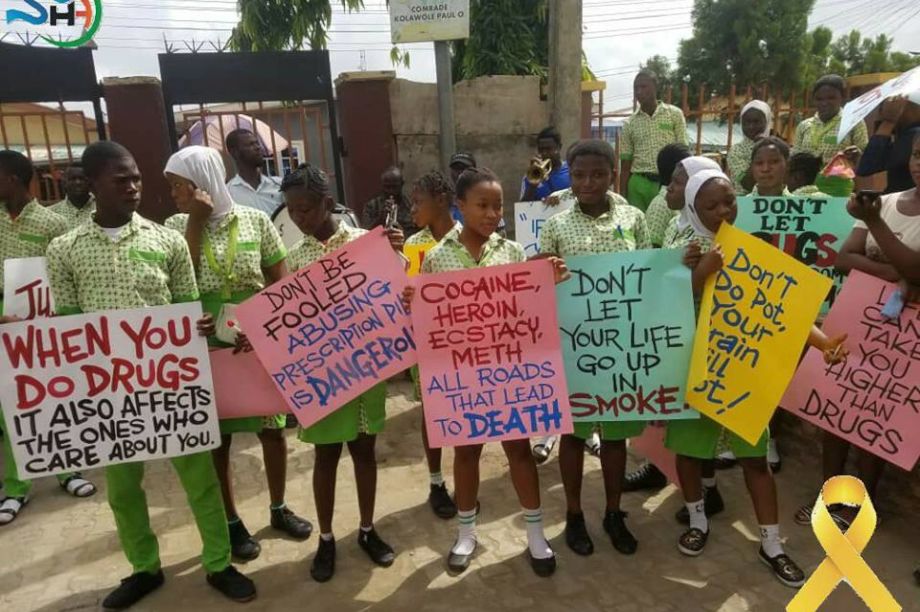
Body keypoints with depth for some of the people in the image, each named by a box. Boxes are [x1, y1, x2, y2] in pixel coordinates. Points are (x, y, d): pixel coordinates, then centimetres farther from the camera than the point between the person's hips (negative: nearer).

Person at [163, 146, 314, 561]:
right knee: (216, 439, 11)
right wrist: (196, 222, -17)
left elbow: (282, 284, -2)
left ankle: (279, 509, 34)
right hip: (205, 349, 0)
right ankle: (231, 522, 30)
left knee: (272, 430, 12)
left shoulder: (256, 221, -3)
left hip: (260, 345, 0)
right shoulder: (176, 226, -1)